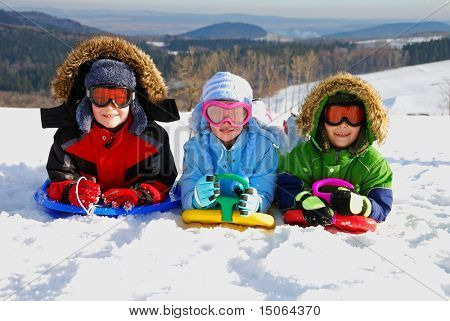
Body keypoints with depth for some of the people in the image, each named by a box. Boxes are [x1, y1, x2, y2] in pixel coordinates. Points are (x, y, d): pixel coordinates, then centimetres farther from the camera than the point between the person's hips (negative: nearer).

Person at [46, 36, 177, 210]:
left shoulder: (153, 135, -10)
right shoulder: (69, 136, -6)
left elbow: (162, 180, -7)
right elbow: (59, 178, -5)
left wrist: (139, 195, -29)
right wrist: (71, 191, -31)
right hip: (82, 213, 0)